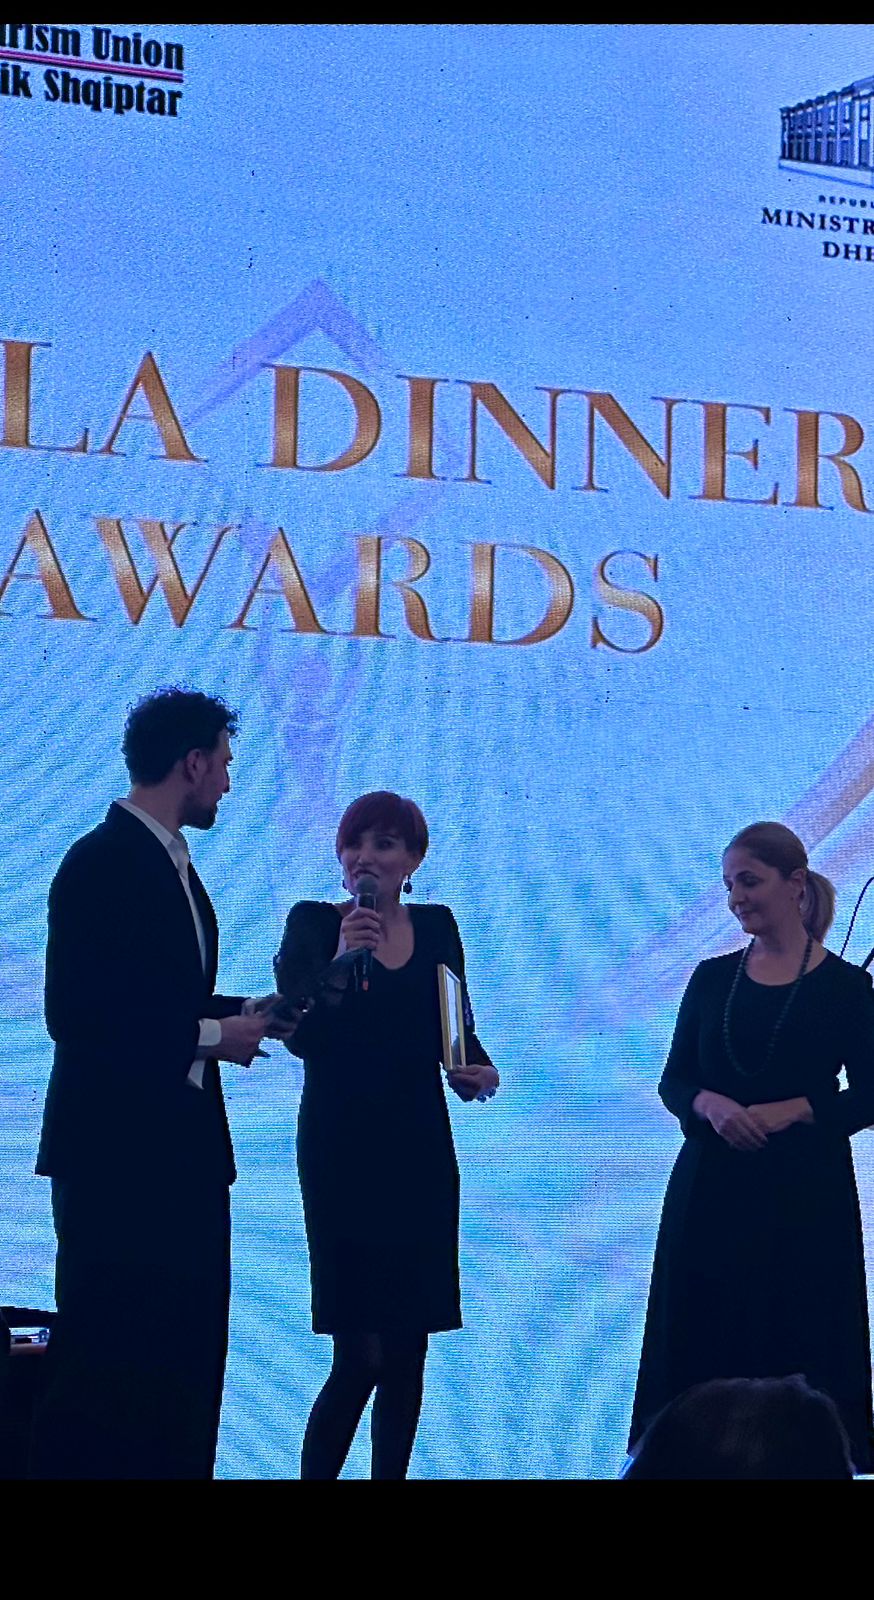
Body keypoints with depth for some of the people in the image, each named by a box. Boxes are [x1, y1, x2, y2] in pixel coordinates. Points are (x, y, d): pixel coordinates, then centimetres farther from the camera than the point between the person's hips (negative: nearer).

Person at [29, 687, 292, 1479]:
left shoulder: (170, 860, 13)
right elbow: (79, 1014, -22)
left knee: (185, 1361, 14)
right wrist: (209, 1037, -18)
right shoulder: (100, 863, -15)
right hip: (118, 1152, -10)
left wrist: (242, 1013, 7)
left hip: (182, 1149, 10)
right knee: (106, 1363, -2)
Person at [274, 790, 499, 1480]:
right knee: (361, 1354, -9)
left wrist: (478, 1070, -4)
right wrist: (342, 957, -26)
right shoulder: (313, 923, -2)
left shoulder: (438, 926, 10)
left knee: (408, 1352, 7)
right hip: (340, 1155, -4)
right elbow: (299, 1034, -13)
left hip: (421, 1154, 4)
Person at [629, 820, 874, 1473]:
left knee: (798, 1353, -1)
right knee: (699, 1350, 3)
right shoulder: (713, 978, 8)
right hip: (711, 1191, 3)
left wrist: (792, 1111, -16)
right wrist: (709, 1104, -13)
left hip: (804, 1196, -3)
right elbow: (673, 1081, 8)